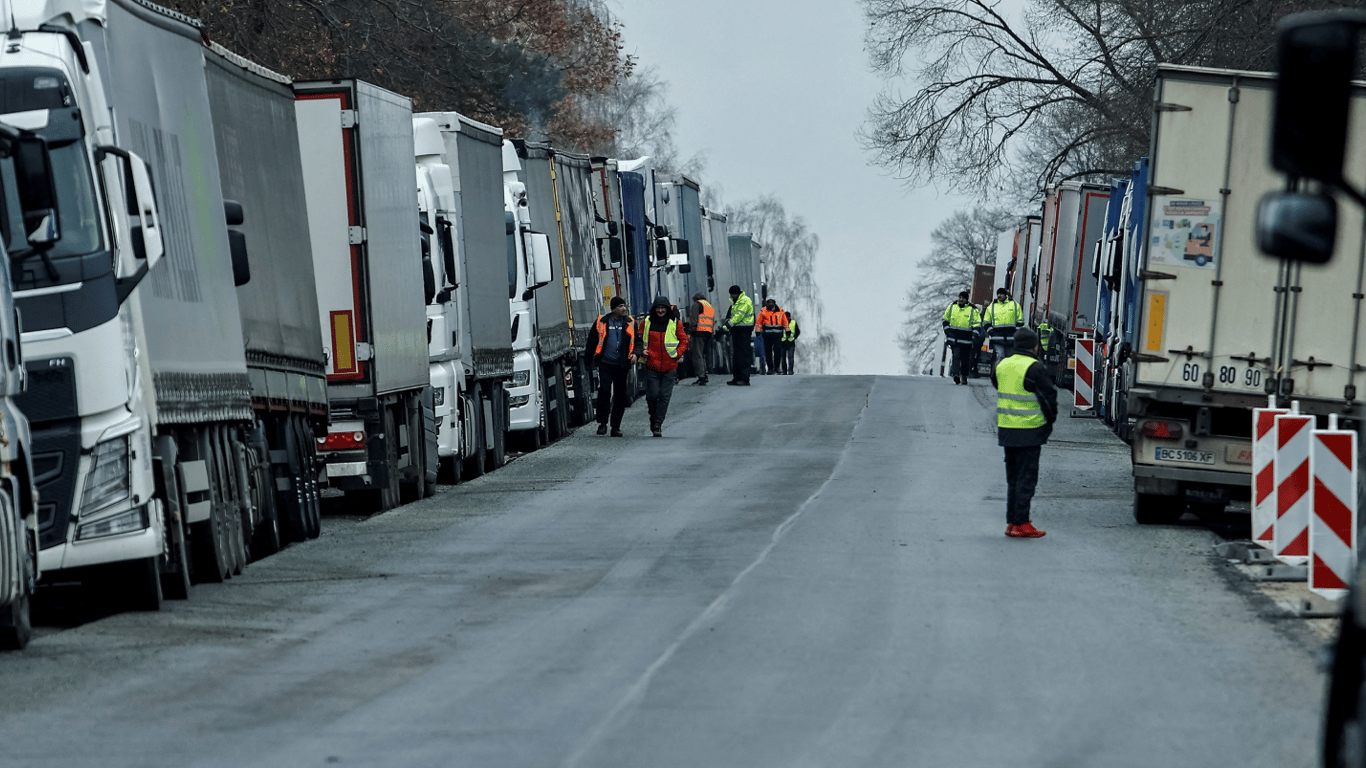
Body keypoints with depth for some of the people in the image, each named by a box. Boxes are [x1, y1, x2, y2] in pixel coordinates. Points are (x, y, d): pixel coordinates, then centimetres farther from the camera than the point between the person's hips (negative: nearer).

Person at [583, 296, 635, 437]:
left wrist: (634, 353, -4)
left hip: (622, 365, 2)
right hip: (605, 363, -2)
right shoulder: (602, 322, 3)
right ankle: (602, 423, -3)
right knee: (604, 391, -14)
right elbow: (592, 341, 9)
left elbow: (637, 340, 16)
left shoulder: (630, 323, 8)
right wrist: (590, 362, 7)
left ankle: (615, 426, 13)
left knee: (620, 396, 4)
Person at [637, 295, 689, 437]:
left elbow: (684, 341, 10)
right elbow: (639, 338, 17)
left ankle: (658, 423, 2)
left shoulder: (675, 324, 2)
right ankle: (653, 418, 21)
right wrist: (642, 351, 0)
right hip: (651, 366, 0)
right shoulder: (646, 322, 4)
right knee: (652, 395, -3)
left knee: (664, 396, -3)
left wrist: (677, 354, -4)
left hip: (669, 367, 0)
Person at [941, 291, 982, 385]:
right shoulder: (951, 307, 10)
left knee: (965, 358, 6)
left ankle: (964, 376, 18)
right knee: (956, 355, -15)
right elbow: (945, 320, 19)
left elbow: (977, 323, 2)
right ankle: (955, 374, -23)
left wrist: (975, 333, -12)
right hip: (954, 336, 0)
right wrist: (947, 330, 5)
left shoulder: (973, 310, 2)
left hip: (966, 337, 0)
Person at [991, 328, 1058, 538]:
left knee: (1012, 477, 15)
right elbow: (1049, 396, -14)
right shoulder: (1035, 368, -14)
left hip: (1005, 430, 7)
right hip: (1029, 432, -7)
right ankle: (1021, 524, -3)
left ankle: (1011, 522, 18)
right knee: (1027, 478, -2)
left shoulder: (1002, 365, 8)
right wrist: (1050, 419, 4)